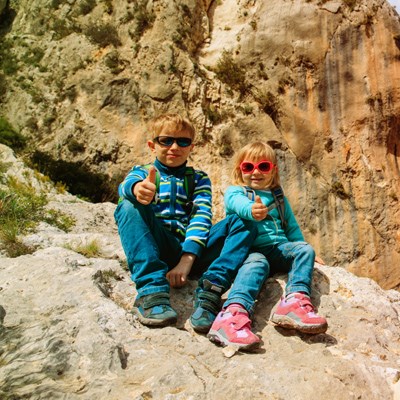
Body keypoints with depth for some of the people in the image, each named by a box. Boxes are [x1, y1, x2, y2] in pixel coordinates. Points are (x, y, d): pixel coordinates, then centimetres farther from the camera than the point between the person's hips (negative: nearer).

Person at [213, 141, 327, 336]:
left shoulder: (278, 197, 26)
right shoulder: (234, 192, 9)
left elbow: (292, 228, 31)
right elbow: (240, 203, -17)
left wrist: (303, 250, 21)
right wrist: (252, 210, -41)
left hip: (279, 248, 4)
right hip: (250, 250, -4)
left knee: (305, 249, -23)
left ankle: (296, 299, -46)